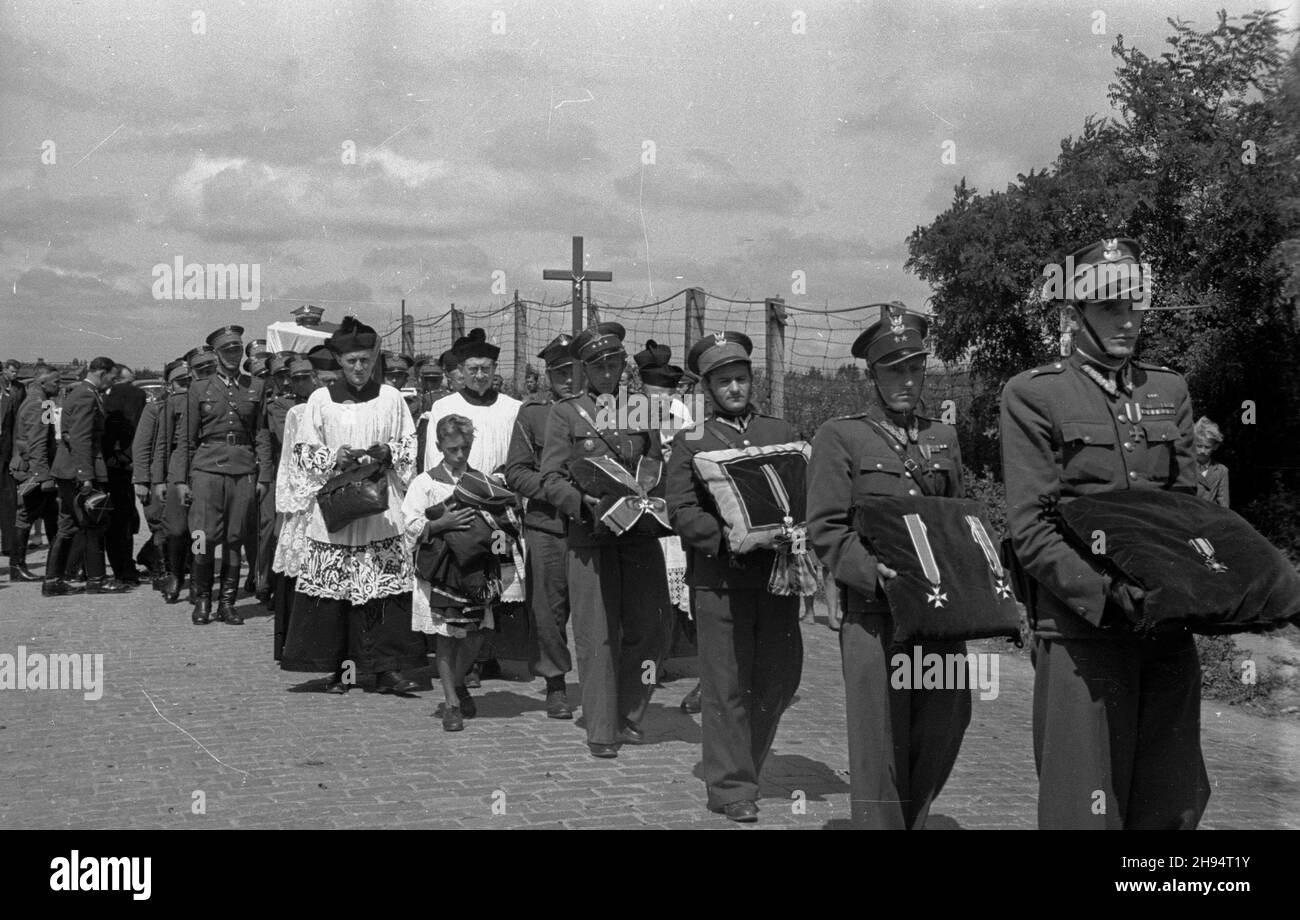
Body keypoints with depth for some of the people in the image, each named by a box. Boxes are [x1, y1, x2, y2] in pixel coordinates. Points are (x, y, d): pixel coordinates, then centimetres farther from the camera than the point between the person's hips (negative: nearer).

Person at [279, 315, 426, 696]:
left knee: (388, 588, -5)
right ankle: (338, 668, 8)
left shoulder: (390, 398, 7)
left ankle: (387, 668, -2)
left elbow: (409, 444, 13)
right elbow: (302, 452, 7)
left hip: (382, 514, 0)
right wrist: (334, 458, -11)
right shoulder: (320, 400, 4)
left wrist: (387, 453, -7)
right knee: (334, 591, -1)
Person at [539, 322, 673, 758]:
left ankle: (627, 716, 21)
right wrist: (585, 503, -18)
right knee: (597, 636, -3)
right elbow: (550, 480, 0)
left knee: (650, 628, 3)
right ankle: (601, 731, 5)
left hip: (640, 531, 3)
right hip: (589, 534, -3)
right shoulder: (566, 413, 5)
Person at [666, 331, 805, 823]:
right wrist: (726, 536, -18)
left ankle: (746, 762, 27)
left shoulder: (782, 432, 15)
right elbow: (682, 511, -3)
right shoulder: (691, 441, 6)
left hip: (777, 572, 3)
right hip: (719, 575, -3)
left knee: (782, 677, 7)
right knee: (727, 685, -2)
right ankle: (732, 787, 7)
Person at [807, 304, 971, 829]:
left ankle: (911, 818, 27)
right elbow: (824, 530, -5)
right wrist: (872, 568, -21)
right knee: (881, 737, -3)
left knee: (949, 718, 5)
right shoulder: (839, 437, 1)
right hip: (873, 611, -5)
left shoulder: (943, 437, 17)